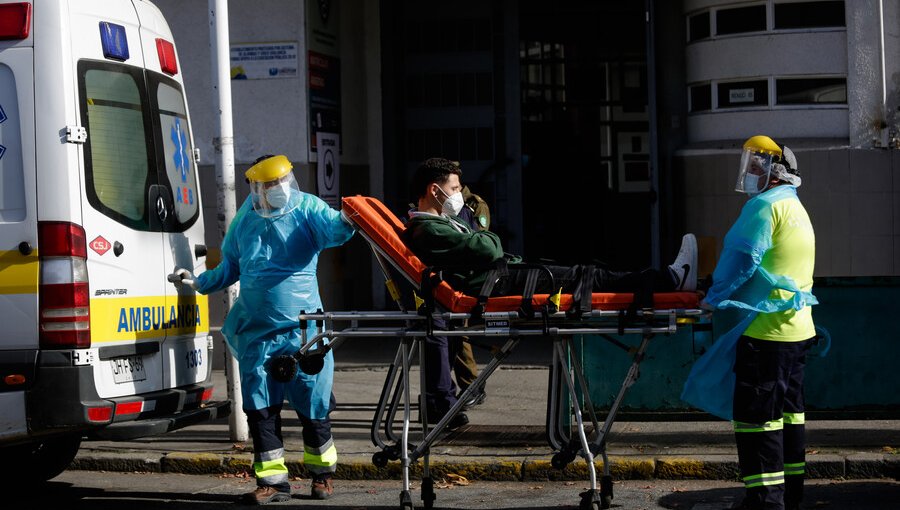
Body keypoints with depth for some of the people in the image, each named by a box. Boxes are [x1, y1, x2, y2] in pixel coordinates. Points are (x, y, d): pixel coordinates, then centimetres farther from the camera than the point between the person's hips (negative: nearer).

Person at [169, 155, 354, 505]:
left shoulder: (306, 208, -2)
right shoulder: (245, 220, 10)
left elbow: (336, 229, -22)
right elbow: (230, 268, 21)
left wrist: (349, 218, -43)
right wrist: (198, 282, 11)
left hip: (302, 328, -3)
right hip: (256, 330, 3)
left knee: (313, 406, 5)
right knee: (260, 408, 2)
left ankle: (322, 471, 26)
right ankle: (272, 479, 10)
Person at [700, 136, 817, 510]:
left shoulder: (764, 206, -12)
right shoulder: (797, 210, 20)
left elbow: (741, 259, -18)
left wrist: (715, 297, -6)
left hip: (767, 328, -10)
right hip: (796, 328, 10)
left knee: (756, 413, -8)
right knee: (788, 409, 14)